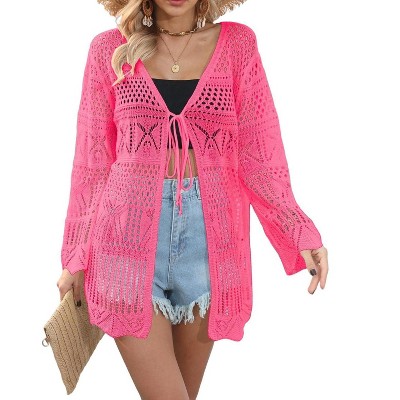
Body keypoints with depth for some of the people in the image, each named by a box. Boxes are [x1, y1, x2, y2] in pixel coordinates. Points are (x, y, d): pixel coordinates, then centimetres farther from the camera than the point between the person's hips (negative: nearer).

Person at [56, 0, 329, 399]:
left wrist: (299, 229, -13)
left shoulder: (237, 44, 5)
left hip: (209, 234, 1)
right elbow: (92, 162, 7)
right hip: (132, 230, -1)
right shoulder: (109, 49, 4)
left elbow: (258, 153, 0)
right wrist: (75, 256, 8)